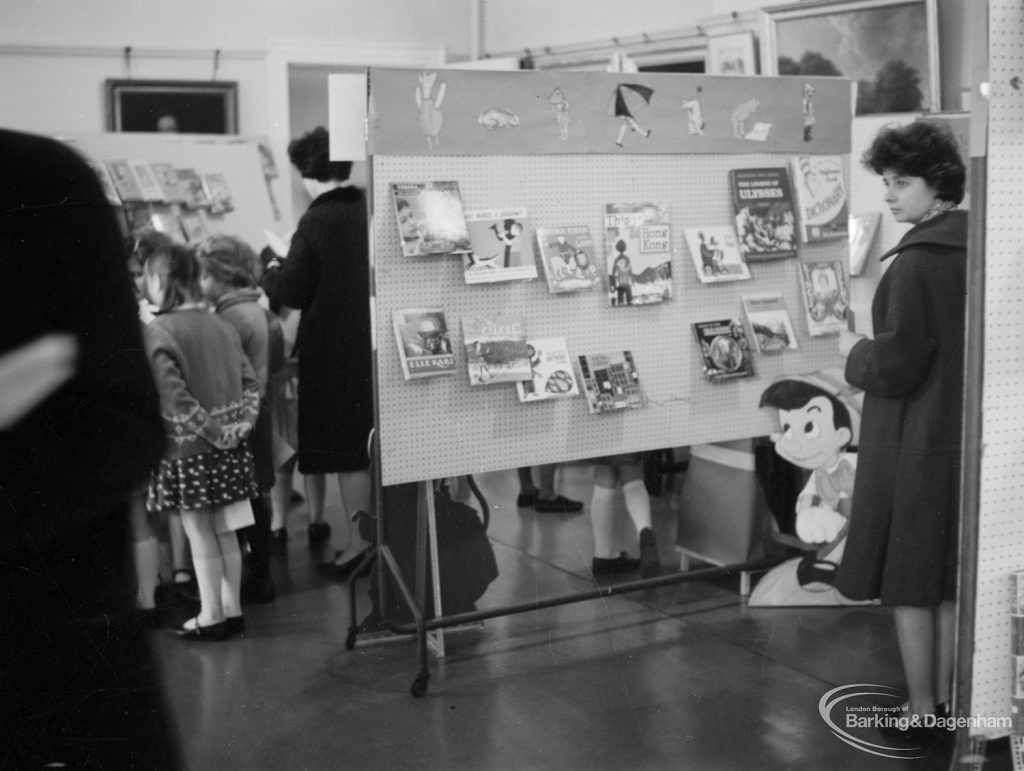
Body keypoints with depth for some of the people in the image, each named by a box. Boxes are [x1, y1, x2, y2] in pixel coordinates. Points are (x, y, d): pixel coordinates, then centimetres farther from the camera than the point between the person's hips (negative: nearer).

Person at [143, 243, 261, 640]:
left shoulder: (158, 331, -13)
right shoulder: (222, 325, 6)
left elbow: (173, 395, -22)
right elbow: (250, 381, 6)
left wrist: (211, 431, -15)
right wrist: (241, 423, 1)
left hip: (188, 449, -6)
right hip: (230, 449, 6)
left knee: (201, 537, 4)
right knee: (226, 533, 13)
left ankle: (211, 617, 13)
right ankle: (232, 609, 21)